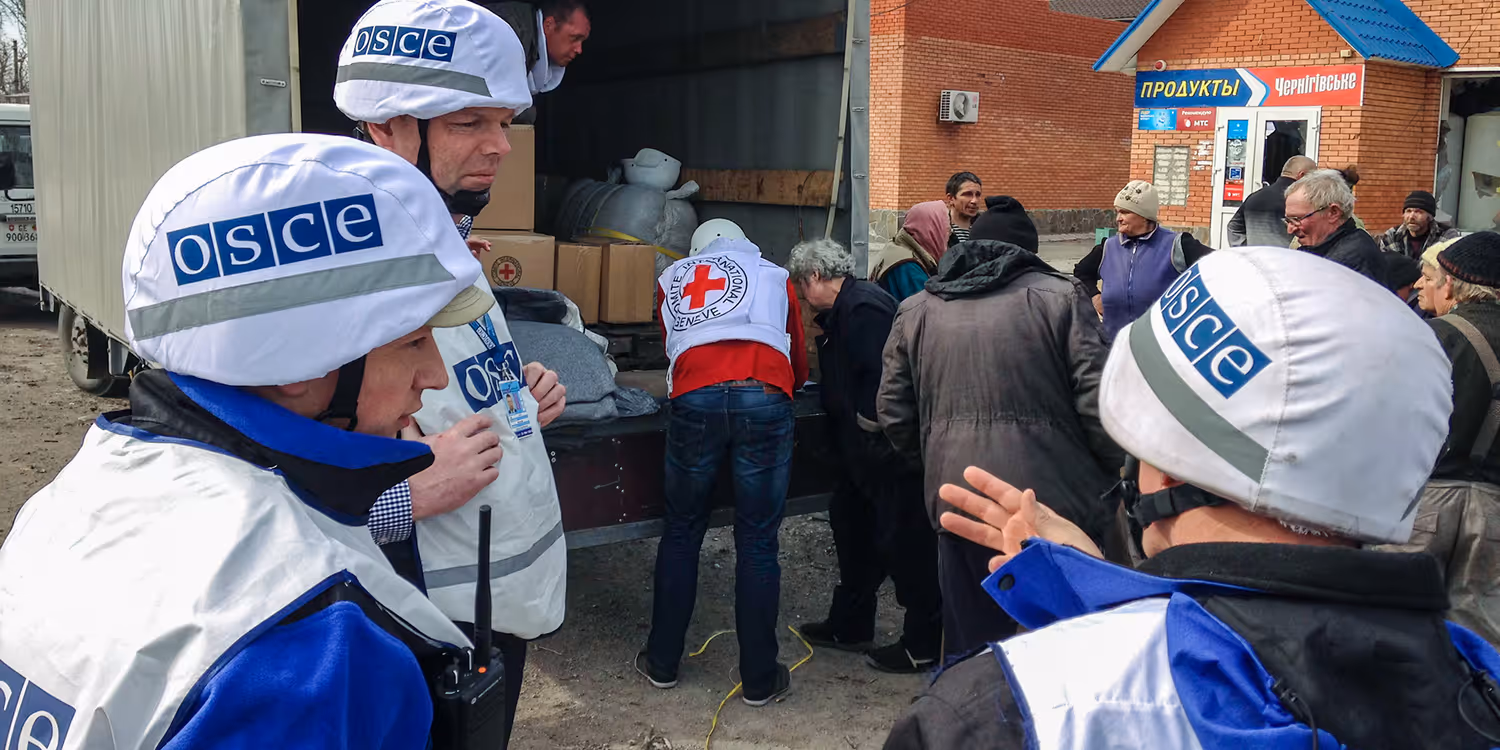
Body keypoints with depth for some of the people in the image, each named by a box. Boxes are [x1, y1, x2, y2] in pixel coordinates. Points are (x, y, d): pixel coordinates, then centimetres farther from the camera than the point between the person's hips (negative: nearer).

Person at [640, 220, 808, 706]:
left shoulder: (673, 277, 28)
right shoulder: (774, 278, 26)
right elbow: (799, 366, 30)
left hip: (695, 400, 1)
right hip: (764, 400, -1)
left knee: (681, 534, 15)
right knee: (757, 543, 6)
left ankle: (662, 662, 24)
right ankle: (759, 679, 14)